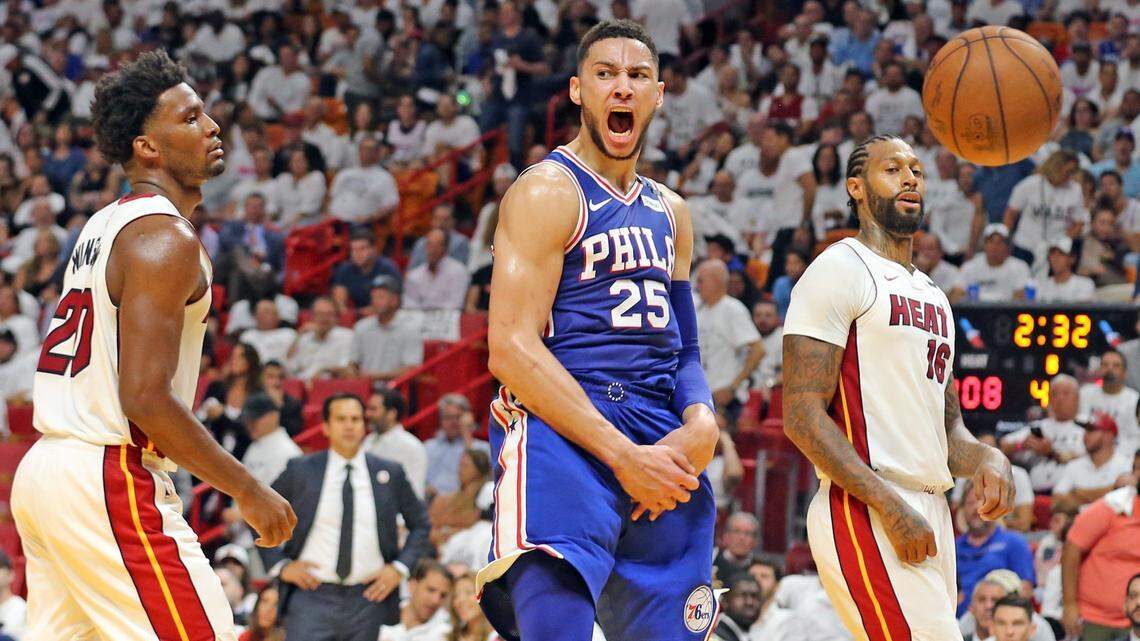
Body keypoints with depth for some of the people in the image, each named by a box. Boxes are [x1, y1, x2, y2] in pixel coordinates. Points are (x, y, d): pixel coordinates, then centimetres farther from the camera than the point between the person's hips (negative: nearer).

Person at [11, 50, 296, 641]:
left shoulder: (104, 226, 17)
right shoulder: (166, 239, -13)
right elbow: (145, 397, -22)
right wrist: (247, 491, -16)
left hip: (43, 470, 10)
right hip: (108, 480, -10)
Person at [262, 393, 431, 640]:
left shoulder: (390, 473, 6)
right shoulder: (300, 471, 2)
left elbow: (420, 524, 15)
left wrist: (399, 568, 1)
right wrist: (280, 565, 0)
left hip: (368, 598, 2)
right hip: (312, 595, -2)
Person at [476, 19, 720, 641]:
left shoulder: (670, 213, 21)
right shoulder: (548, 193, -3)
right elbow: (511, 348, -13)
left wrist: (701, 422, 0)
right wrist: (623, 455, -18)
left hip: (663, 447, 8)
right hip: (563, 429, -7)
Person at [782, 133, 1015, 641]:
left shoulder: (933, 296, 23)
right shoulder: (840, 270, -4)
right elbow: (803, 415, -12)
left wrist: (985, 460, 2)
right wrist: (889, 504, -20)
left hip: (931, 518, 9)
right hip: (864, 513, -9)